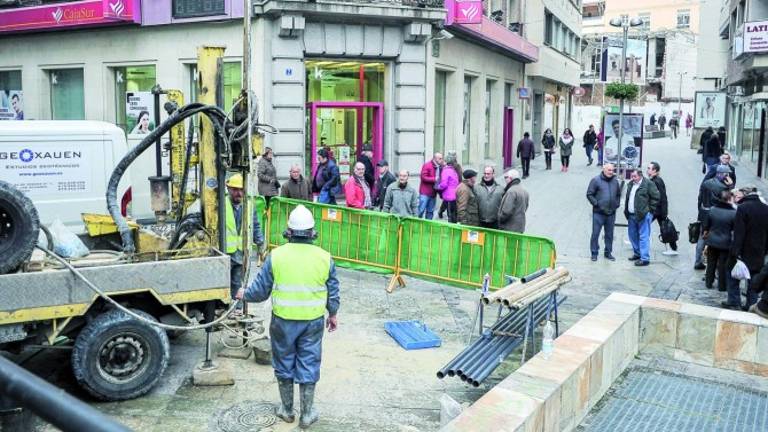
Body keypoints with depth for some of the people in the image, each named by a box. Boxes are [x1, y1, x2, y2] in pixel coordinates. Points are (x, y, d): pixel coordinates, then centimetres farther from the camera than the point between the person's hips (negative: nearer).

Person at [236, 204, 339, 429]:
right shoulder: (324, 257, -6)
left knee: (284, 366, 17)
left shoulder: (276, 256, -10)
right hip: (313, 321, 1)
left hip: (283, 321, 0)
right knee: (308, 367, 12)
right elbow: (333, 293, 3)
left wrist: (244, 295, 17)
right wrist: (333, 314, 19)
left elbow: (260, 290, -4)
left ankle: (287, 410, 31)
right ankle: (307, 415, 23)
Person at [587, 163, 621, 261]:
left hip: (611, 213, 4)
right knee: (595, 233, 0)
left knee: (609, 234, 11)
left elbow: (618, 195, 22)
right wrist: (596, 204, -13)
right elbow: (589, 194, -5)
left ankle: (608, 252, 23)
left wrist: (617, 204, 7)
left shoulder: (615, 181, 9)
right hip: (598, 213, -4)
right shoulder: (596, 180, -6)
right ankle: (594, 253, 11)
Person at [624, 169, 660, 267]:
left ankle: (645, 258, -3)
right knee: (632, 235, 17)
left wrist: (649, 209, -10)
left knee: (644, 237, -6)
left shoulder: (648, 184, -10)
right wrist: (626, 209, 16)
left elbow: (656, 197, -10)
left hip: (643, 215, -8)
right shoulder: (631, 184, 14)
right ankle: (637, 253, 33)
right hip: (632, 215, 8)